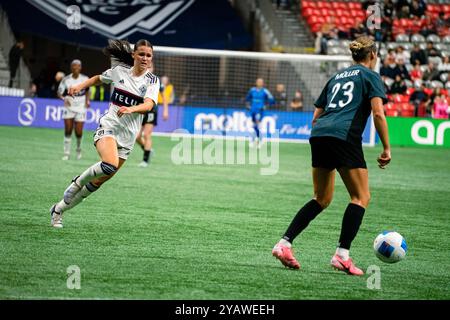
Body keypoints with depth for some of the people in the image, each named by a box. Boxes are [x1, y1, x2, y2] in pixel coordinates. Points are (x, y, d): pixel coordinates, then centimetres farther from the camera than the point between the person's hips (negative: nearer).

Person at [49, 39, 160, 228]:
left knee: (99, 181, 4)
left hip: (127, 137, 2)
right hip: (108, 126, -2)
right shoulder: (119, 71, 4)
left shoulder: (152, 81, 0)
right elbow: (98, 78, 25)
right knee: (110, 165, -33)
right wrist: (80, 86, 9)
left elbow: (148, 105, -18)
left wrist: (131, 109, -37)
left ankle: (59, 209, 20)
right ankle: (78, 182, -5)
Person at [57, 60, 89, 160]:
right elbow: (59, 92, -4)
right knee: (68, 131, -9)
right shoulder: (66, 80, -5)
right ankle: (66, 153, 0)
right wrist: (64, 98, -24)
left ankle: (78, 149, 25)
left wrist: (87, 101, 2)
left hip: (80, 109, 0)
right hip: (69, 108, 0)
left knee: (78, 132, -4)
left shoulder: (85, 79, -1)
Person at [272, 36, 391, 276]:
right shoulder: (371, 76, 9)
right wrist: (386, 149, -3)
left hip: (319, 134, 7)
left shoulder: (337, 77, 27)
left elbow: (316, 117, 26)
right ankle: (342, 255, -8)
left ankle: (284, 244, 5)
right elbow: (378, 113, -7)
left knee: (321, 199, 16)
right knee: (361, 197, 2)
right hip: (344, 137, -7)